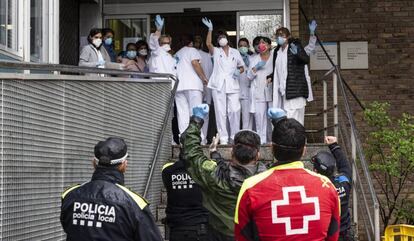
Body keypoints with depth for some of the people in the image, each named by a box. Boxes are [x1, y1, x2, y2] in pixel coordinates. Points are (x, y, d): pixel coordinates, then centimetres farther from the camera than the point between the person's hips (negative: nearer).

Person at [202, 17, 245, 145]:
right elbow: (208, 44, -8)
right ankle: (223, 137, -1)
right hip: (218, 85, -1)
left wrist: (239, 71, -2)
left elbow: (242, 67, 21)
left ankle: (234, 136, 4)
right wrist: (210, 29, -16)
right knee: (220, 111, -3)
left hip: (232, 85, 1)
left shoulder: (235, 52, 17)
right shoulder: (216, 51, 12)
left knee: (235, 110, -7)